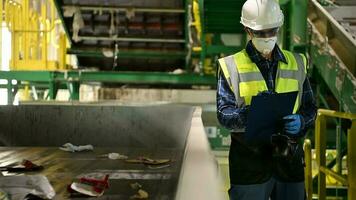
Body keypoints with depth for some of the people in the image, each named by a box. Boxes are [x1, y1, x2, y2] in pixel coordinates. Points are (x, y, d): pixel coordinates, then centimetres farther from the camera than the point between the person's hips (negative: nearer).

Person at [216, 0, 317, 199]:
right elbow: (224, 113, -6)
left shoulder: (296, 63, 13)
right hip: (249, 161, -3)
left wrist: (300, 121, -11)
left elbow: (310, 108, 12)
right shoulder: (231, 66, 2)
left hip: (289, 159, 3)